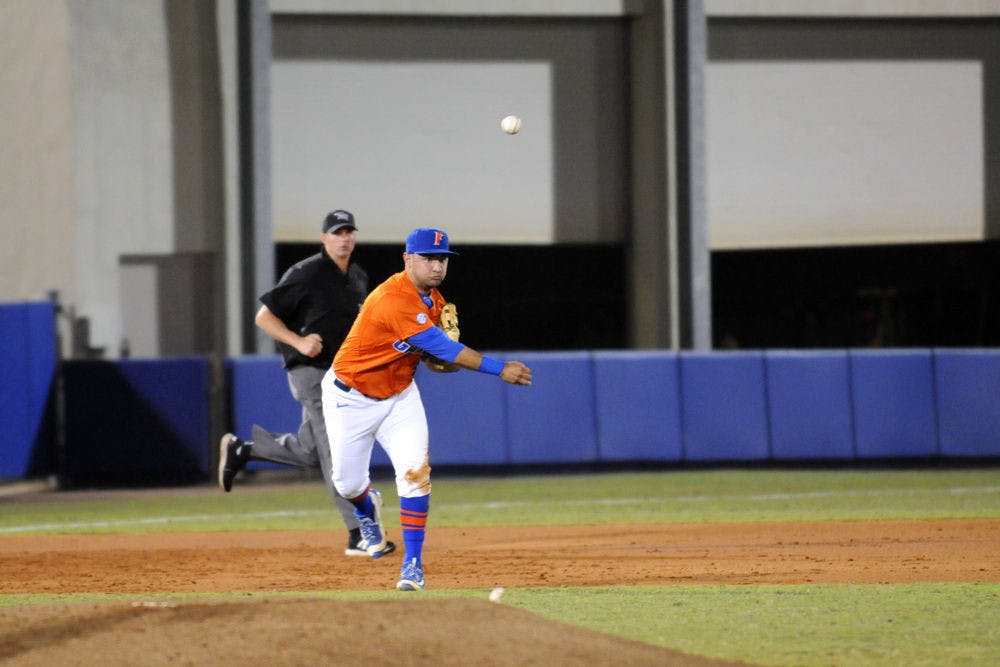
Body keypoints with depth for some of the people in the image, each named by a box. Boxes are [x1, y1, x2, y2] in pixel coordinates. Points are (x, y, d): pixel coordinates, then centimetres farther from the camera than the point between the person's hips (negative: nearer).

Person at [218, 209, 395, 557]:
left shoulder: (358, 278, 11)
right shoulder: (305, 274, -12)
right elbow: (264, 316, -10)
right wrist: (298, 342, -22)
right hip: (311, 372, -8)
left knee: (310, 452, 14)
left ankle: (241, 449, 33)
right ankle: (359, 535, -14)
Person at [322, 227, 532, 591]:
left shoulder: (433, 301, -2)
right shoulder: (392, 300, -31)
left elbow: (433, 355, 6)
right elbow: (440, 346, -34)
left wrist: (443, 362, -21)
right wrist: (500, 369, -35)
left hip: (399, 394, 5)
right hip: (351, 397, -5)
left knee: (415, 471, -15)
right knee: (348, 482, 6)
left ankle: (413, 564, -11)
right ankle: (368, 510, 44)